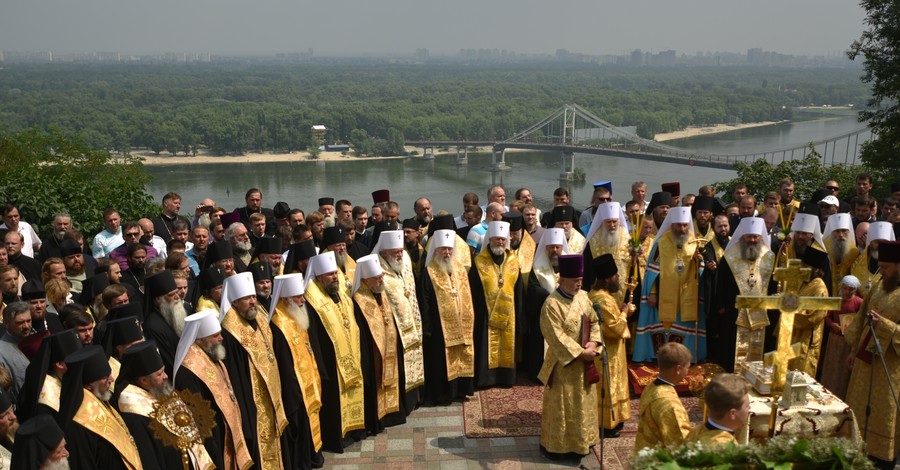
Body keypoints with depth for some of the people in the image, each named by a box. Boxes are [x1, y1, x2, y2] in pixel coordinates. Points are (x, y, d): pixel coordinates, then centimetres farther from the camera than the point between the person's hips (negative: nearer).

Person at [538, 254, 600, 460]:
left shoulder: (583, 297, 1)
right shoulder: (552, 304, -22)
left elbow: (595, 322, 8)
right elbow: (557, 337, -24)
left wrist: (593, 343, -9)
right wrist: (580, 352, -21)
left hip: (583, 362, 7)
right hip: (564, 362, -7)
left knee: (584, 401, 19)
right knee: (562, 405, 4)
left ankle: (581, 440, 35)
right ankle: (555, 444, 18)